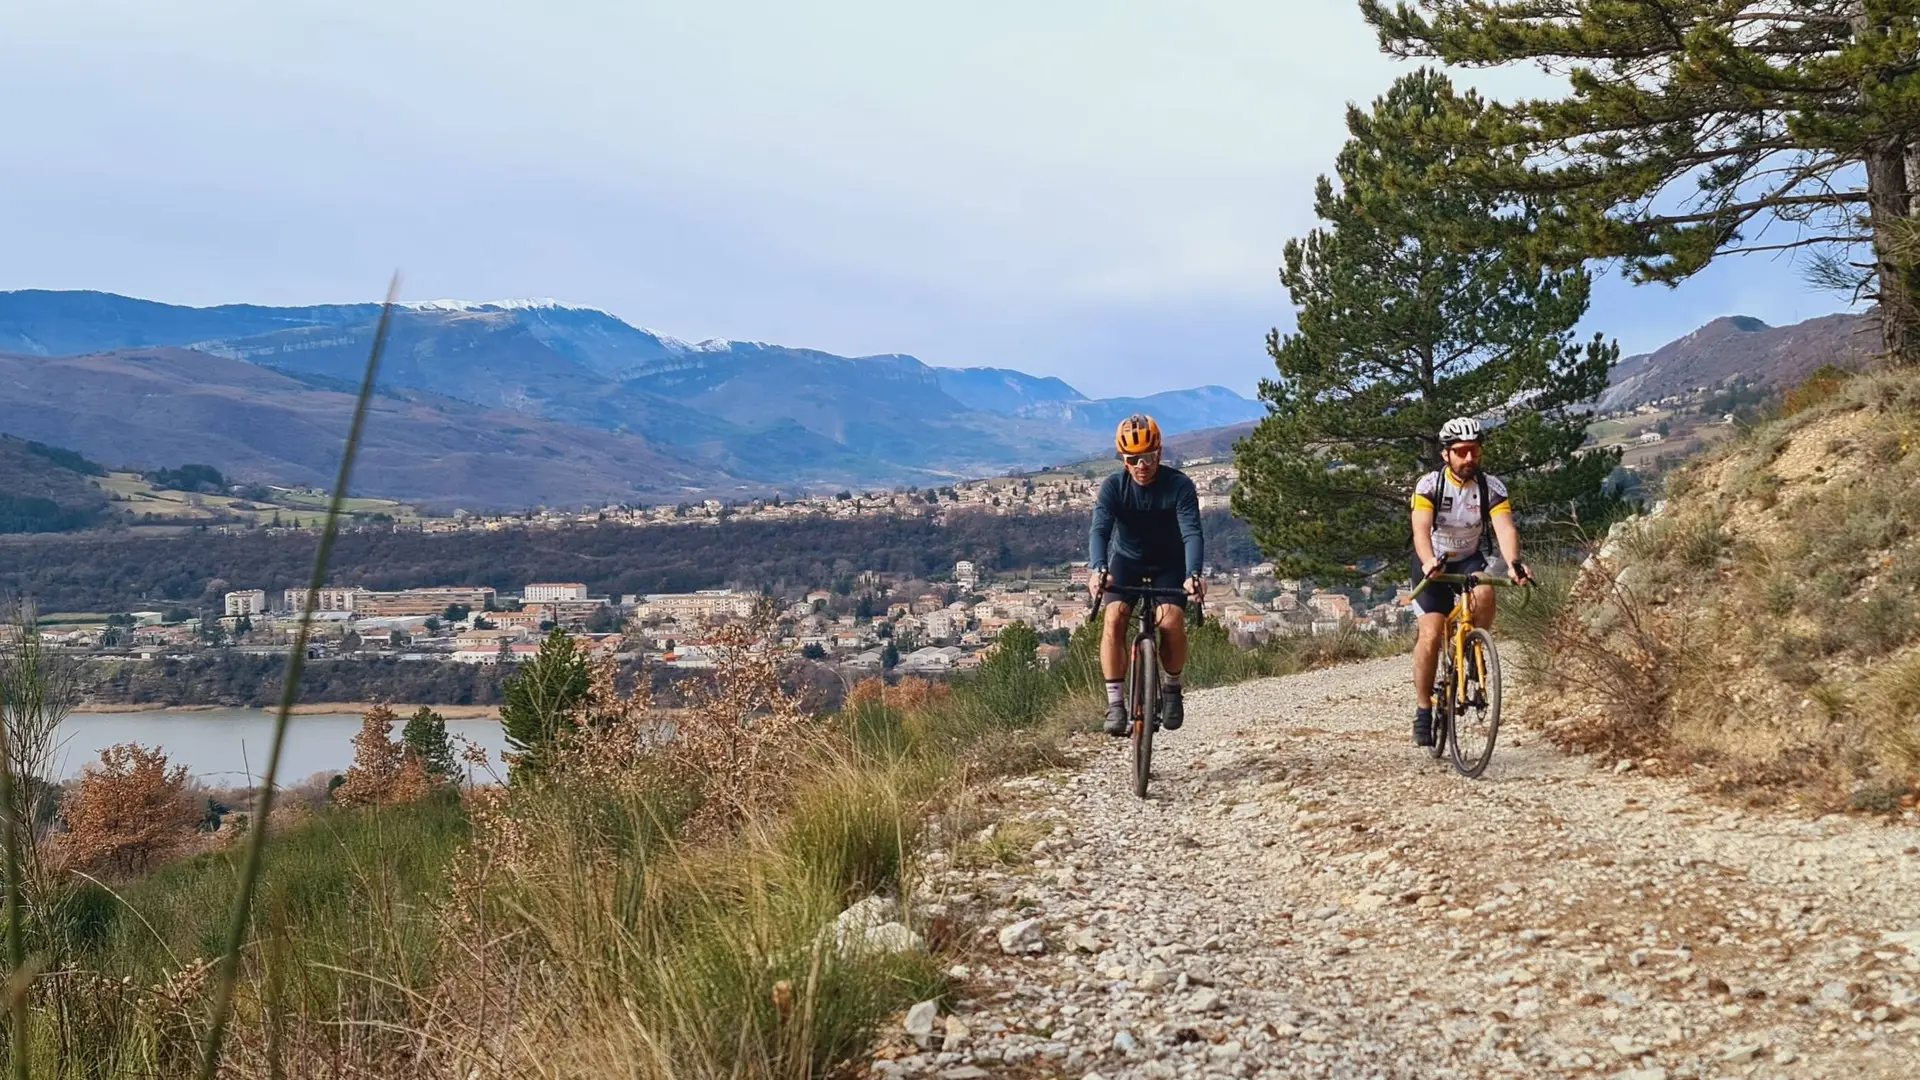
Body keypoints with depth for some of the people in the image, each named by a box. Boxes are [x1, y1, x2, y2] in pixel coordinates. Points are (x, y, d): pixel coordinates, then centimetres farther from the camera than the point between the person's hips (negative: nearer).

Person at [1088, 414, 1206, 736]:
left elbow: (1192, 532, -34)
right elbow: (1099, 529, -32)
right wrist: (1098, 569, -52)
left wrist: (1193, 574, -52)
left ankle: (1172, 688, 2)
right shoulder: (1114, 486, -20)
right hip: (1127, 560, 1)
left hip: (1169, 563, -1)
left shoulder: (1179, 485, -23)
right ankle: (1115, 702, -16)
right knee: (1114, 619, -24)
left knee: (1172, 621, -25)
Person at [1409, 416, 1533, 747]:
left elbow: (1505, 528, -30)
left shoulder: (1492, 487, -16)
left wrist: (1514, 563, -50)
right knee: (1431, 633, -17)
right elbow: (1421, 529, -35)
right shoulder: (1429, 485, -21)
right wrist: (1429, 561, -56)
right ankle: (1423, 710, -4)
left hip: (1470, 560, 2)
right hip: (1433, 563, -2)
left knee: (1485, 594, -33)